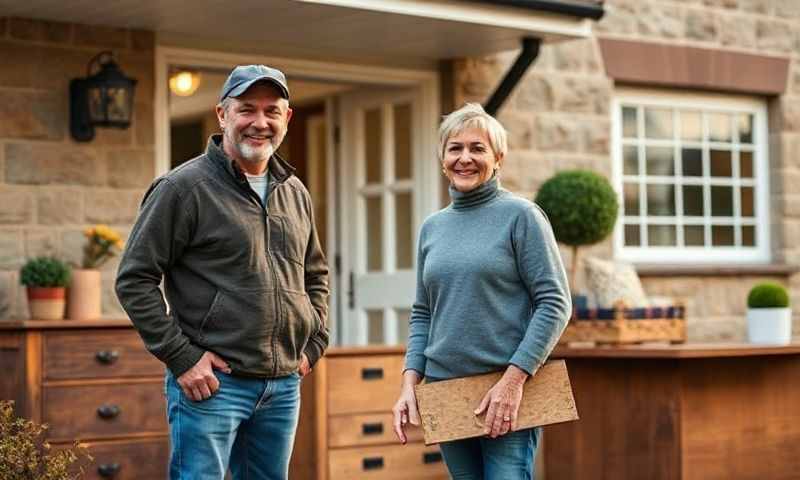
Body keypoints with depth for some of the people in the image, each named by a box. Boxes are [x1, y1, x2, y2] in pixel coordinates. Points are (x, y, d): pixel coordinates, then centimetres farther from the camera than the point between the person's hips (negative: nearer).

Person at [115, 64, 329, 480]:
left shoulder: (295, 194, 13)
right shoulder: (185, 187, -7)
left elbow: (316, 275, 27)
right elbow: (134, 279, -9)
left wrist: (314, 343, 13)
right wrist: (181, 358, -13)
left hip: (284, 385, 6)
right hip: (212, 382, -6)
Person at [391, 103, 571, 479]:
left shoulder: (520, 216, -3)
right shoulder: (432, 227, 13)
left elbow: (555, 304, -8)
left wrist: (514, 379, -16)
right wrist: (410, 382, 2)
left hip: (507, 392, -5)